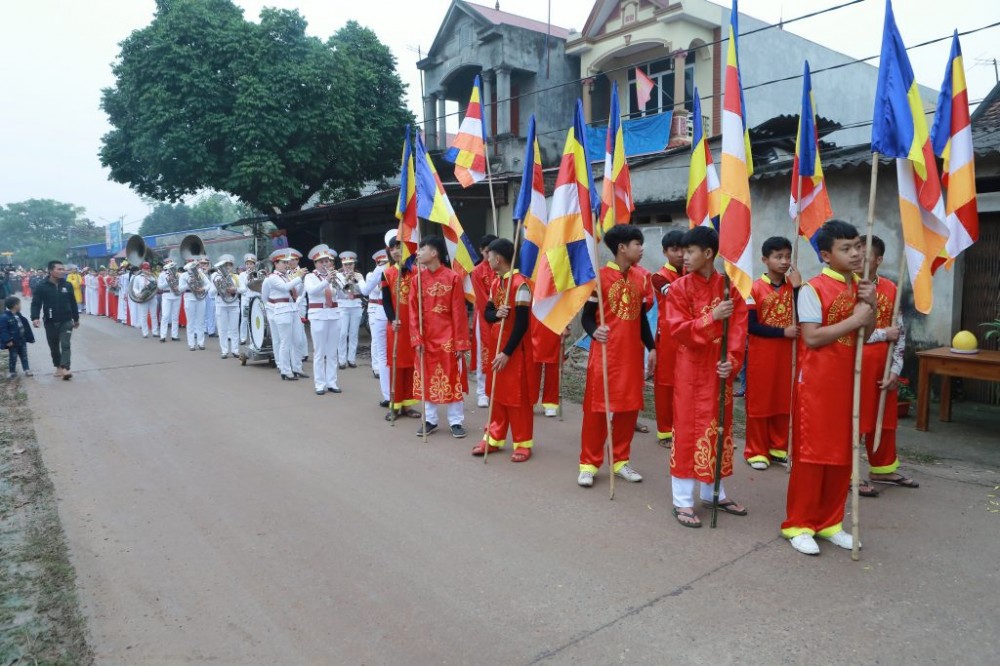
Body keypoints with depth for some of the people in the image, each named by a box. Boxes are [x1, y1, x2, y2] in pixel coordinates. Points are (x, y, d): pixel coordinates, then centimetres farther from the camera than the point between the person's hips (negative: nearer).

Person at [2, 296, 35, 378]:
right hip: (13, 343, -6)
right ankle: (12, 372, 17)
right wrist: (7, 340, -27)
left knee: (24, 356, 10)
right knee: (13, 357, 5)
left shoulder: (19, 316, 7)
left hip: (22, 341, 7)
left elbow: (26, 327, 13)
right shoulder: (4, 318, -18)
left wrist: (30, 337, 15)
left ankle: (27, 370, 16)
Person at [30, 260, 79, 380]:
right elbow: (36, 304, -7)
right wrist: (35, 318, -22)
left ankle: (65, 369, -18)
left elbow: (73, 303, 9)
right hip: (50, 322, 0)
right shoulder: (42, 287, -7)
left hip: (66, 321, 0)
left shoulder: (67, 285, 1)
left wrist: (76, 318, 15)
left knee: (65, 345, -10)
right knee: (54, 347, 11)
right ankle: (58, 367, 25)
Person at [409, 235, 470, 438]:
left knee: (452, 379, 4)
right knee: (426, 379, 10)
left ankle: (456, 421, 15)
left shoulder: (453, 278, -8)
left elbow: (459, 312, -8)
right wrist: (417, 339, -7)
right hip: (425, 338, 4)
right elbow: (413, 311, 2)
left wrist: (461, 342, -9)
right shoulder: (418, 279, 2)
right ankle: (430, 420, 23)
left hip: (448, 337, -4)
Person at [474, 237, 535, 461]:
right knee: (496, 392, 14)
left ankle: (523, 443, 12)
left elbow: (522, 323, -20)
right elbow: (488, 313, 12)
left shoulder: (520, 284, -18)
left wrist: (507, 352, -19)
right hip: (495, 345, 8)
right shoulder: (495, 283, 8)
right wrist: (496, 314, -13)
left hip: (514, 348, -8)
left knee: (518, 395, 0)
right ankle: (494, 437, 25)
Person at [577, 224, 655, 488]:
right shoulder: (599, 276, -8)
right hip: (604, 353, -6)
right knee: (597, 407, 0)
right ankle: (588, 463, 11)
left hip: (632, 355, 6)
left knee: (629, 407, 10)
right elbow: (587, 316, -7)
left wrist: (651, 347, 11)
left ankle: (620, 460, 23)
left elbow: (642, 317, 15)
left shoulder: (640, 278, 8)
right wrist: (594, 332, -27)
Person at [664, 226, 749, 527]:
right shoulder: (679, 288, -5)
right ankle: (683, 501, 7)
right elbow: (678, 330, -12)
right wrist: (712, 317, -23)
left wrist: (732, 361, -15)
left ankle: (714, 492, 28)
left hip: (720, 370, 4)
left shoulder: (729, 287, 3)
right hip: (691, 369, -3)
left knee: (718, 429, 13)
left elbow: (739, 328, -2)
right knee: (688, 431, -1)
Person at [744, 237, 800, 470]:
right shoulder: (756, 288, -9)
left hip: (785, 354, 5)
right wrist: (782, 332, -17)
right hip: (761, 354, -4)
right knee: (759, 402, 3)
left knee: (783, 401, 11)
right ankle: (756, 451, 11)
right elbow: (751, 325, -12)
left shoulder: (792, 286, 5)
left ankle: (778, 447, 24)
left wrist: (797, 287, -14)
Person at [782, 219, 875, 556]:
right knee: (810, 452, -1)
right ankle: (798, 523, 11)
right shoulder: (813, 288, -12)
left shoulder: (858, 287, 10)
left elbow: (867, 332, 14)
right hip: (816, 380, -7)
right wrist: (853, 320, -17)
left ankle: (829, 521, 23)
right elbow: (812, 337, -19)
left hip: (847, 379, 7)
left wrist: (871, 306, -3)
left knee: (842, 451, 11)